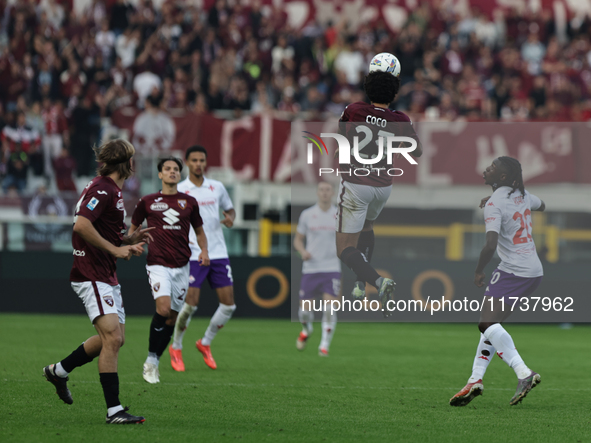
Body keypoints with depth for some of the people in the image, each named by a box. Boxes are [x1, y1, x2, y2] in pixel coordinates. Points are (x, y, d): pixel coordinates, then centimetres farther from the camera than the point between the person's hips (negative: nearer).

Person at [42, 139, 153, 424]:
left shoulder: (111, 190, 17)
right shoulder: (102, 189, -15)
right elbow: (81, 225, -27)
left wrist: (130, 240, 12)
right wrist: (116, 249, -22)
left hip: (107, 276, 10)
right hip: (92, 276, -10)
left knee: (115, 338, 13)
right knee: (112, 337, -17)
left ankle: (59, 370, 31)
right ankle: (113, 410, -18)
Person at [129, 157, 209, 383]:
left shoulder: (189, 202, 8)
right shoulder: (147, 202, 4)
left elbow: (199, 231, 19)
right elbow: (133, 227, 15)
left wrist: (204, 251, 0)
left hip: (181, 266, 3)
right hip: (158, 263, -3)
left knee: (172, 316, 5)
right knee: (163, 307, -24)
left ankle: (154, 362, 20)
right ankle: (150, 360, -9)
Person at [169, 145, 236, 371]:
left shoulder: (217, 187, 9)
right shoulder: (178, 191, -1)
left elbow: (229, 209, 22)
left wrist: (230, 218, 0)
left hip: (218, 253, 4)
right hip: (193, 254, -4)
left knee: (229, 305, -1)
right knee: (191, 303, -12)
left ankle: (205, 343, 20)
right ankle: (176, 348, 10)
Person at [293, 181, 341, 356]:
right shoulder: (307, 214, 4)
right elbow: (298, 239, 11)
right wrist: (303, 251, -8)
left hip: (332, 269, -1)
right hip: (310, 268, 1)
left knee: (329, 307, -16)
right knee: (305, 309, 1)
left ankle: (325, 345, -6)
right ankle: (306, 329, 35)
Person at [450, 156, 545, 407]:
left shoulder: (495, 204, -14)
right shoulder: (522, 195, 11)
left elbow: (491, 245, -24)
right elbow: (541, 206, 36)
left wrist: (478, 272, -8)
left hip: (512, 271, -9)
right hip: (534, 271, 9)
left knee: (488, 324, -16)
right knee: (490, 324, 15)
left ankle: (523, 373, -32)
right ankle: (476, 380, 10)